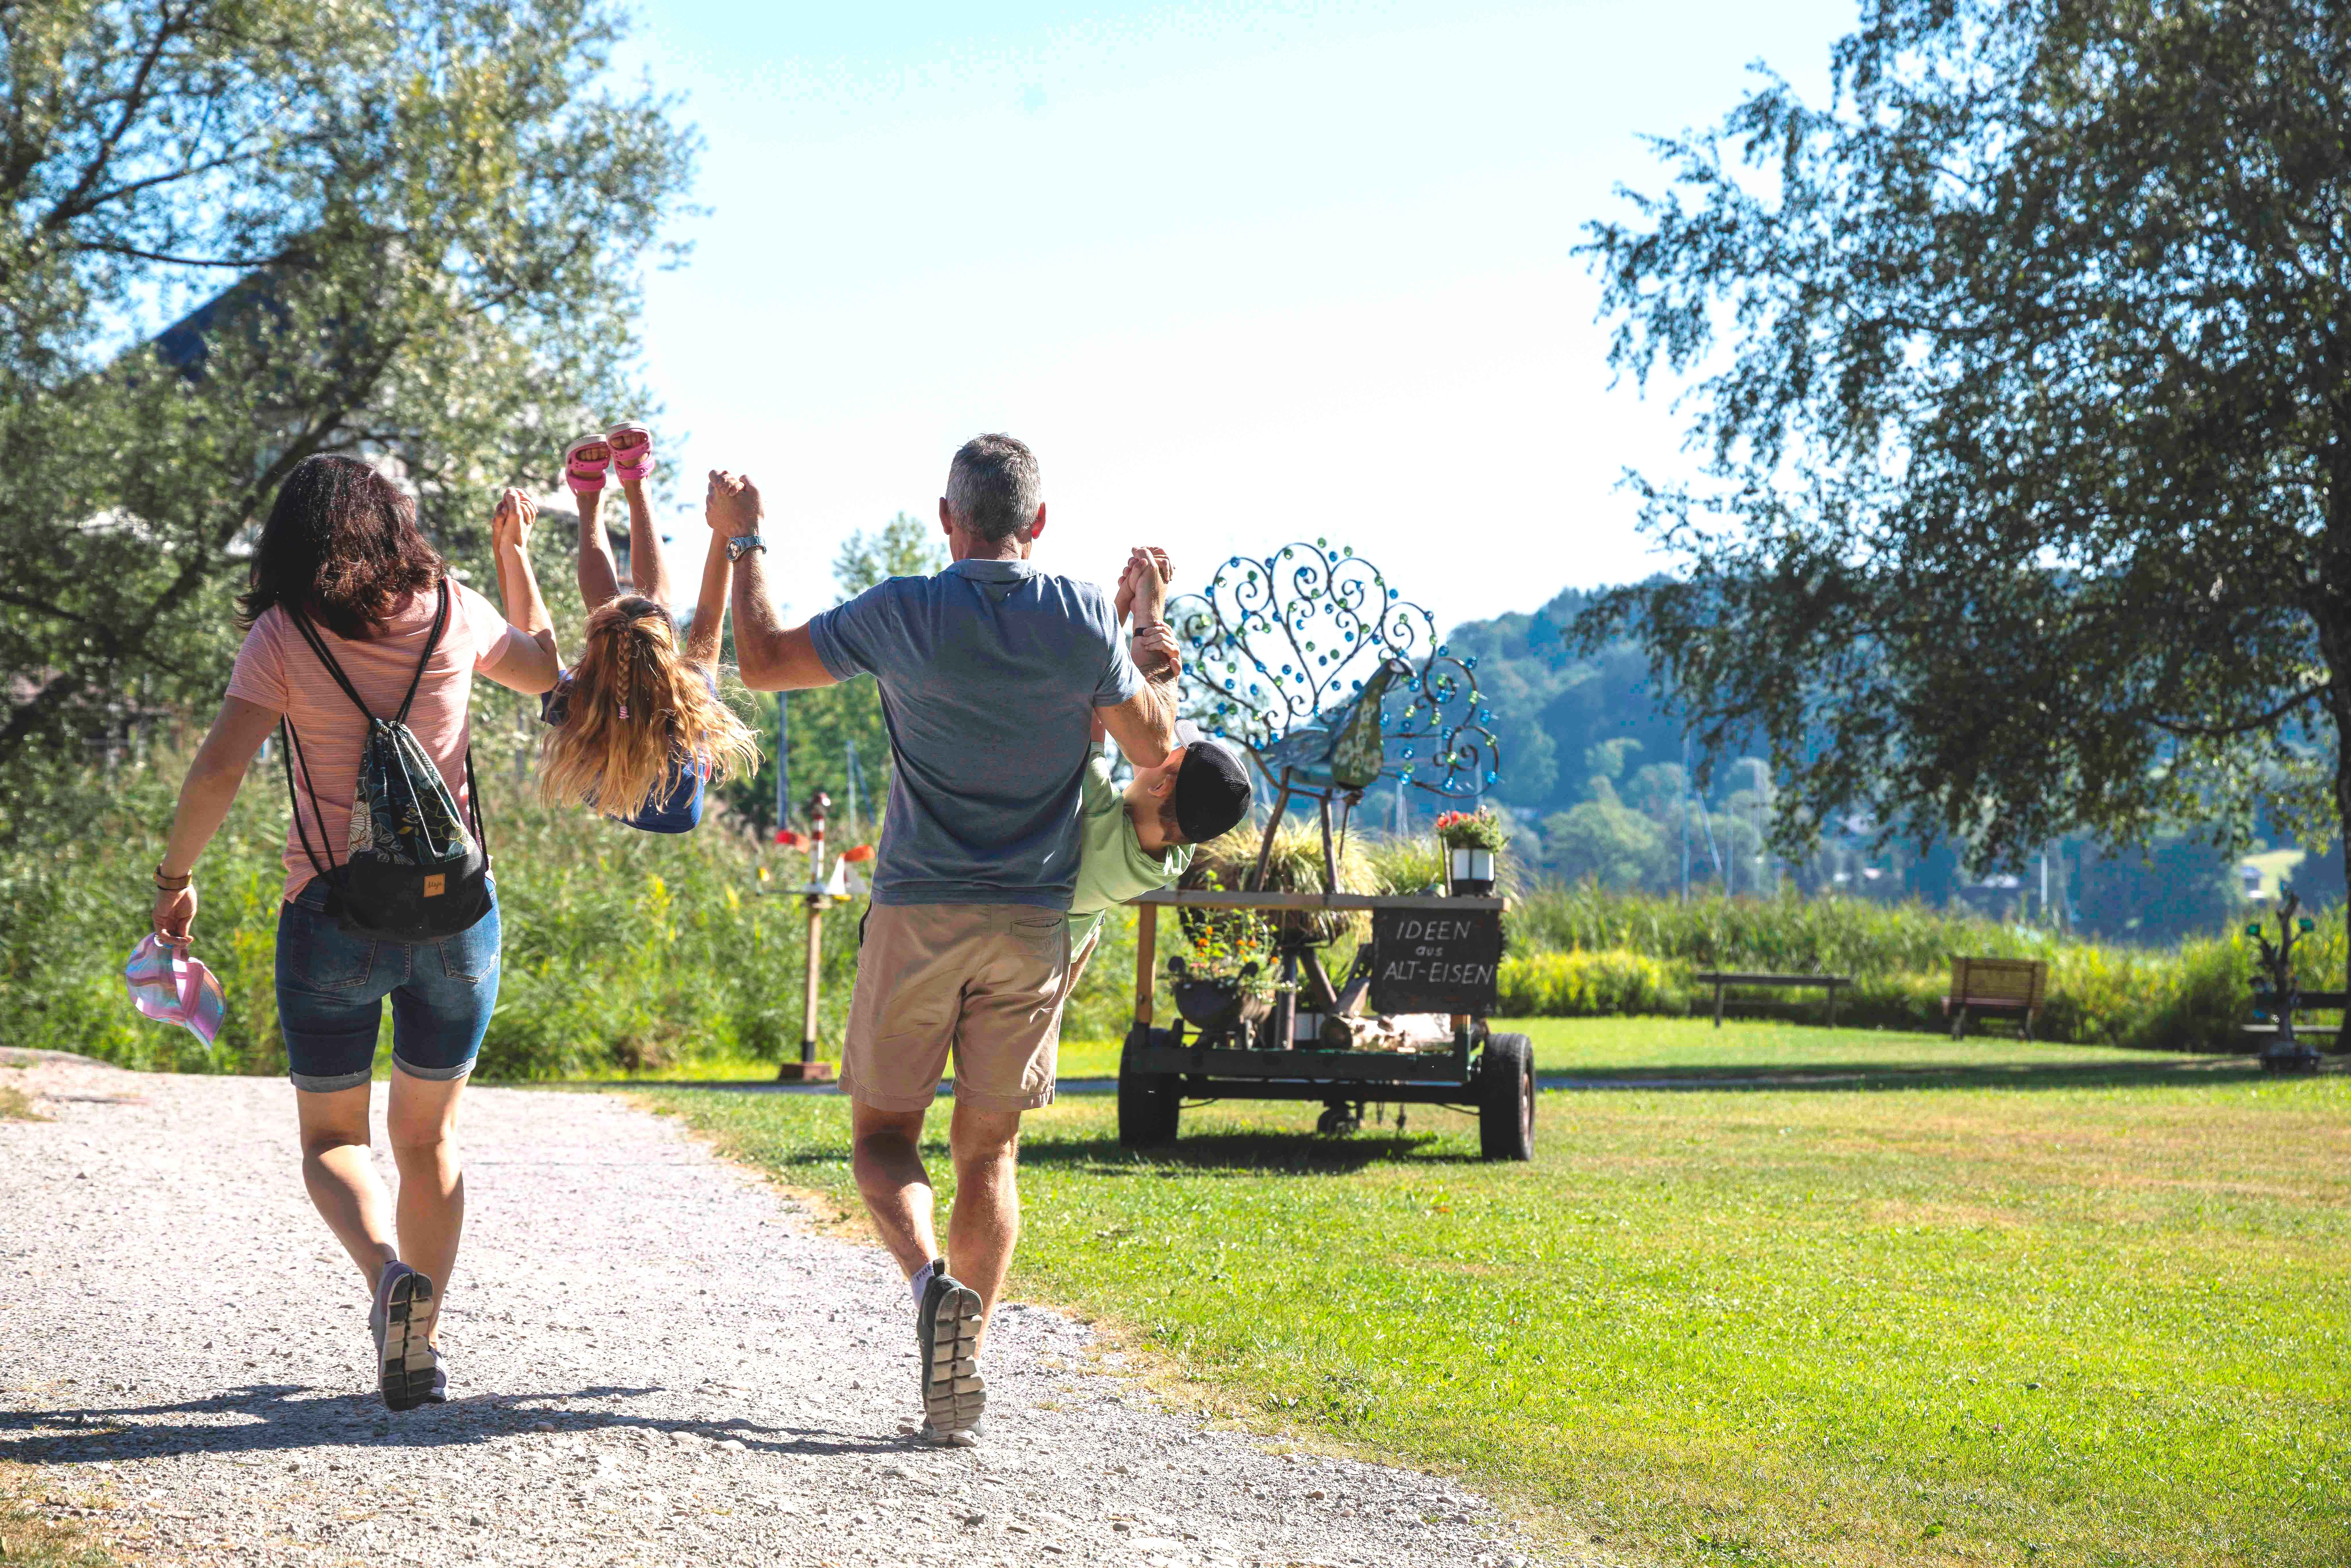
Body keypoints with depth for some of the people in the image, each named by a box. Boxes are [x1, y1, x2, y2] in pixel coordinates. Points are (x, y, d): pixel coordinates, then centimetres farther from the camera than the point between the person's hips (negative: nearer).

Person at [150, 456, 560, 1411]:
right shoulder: (452, 613, 2)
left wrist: (175, 878, 0)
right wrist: (516, 557, 32)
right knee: (427, 1137, 18)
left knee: (331, 1139, 11)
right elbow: (546, 670, 22)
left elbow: (218, 770, -14)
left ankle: (389, 1271, -19)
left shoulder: (284, 635, -6)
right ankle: (423, 1345, 13)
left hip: (334, 917, -2)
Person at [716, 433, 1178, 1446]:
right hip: (1035, 921, 2)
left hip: (917, 913, -1)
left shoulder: (903, 614, -6)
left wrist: (743, 541, 18)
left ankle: (931, 1280, -20)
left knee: (883, 1129, 10)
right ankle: (963, 1378, 2)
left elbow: (763, 662, 5)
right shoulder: (1082, 616, -4)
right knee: (988, 1149, 9)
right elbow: (1154, 747, 4)